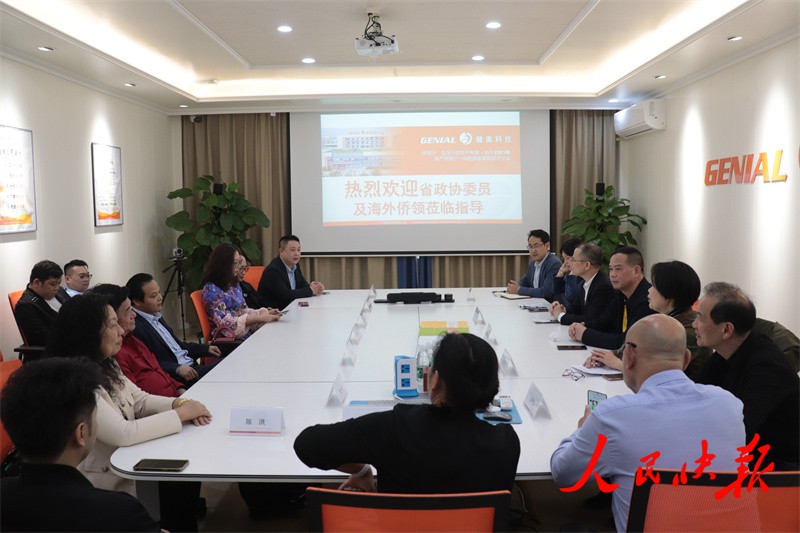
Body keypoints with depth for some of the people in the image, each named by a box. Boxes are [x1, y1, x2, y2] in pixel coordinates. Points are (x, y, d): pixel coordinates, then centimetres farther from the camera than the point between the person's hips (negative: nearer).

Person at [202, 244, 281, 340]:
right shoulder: (211, 290, -10)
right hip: (228, 339, -7)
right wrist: (259, 319, -19)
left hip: (247, 333, 7)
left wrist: (266, 313, 0)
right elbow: (225, 323, -17)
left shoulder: (234, 284, 15)